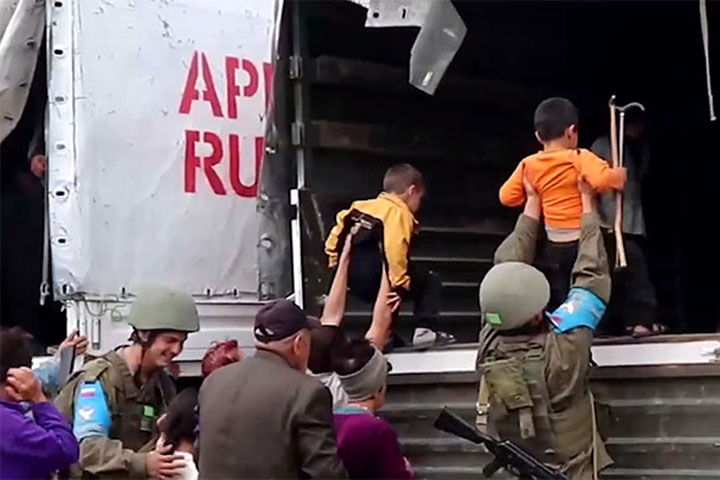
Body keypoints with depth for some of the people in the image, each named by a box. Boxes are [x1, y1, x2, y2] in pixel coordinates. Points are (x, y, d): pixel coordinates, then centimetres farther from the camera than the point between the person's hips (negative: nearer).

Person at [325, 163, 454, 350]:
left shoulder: (359, 207, 17)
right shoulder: (399, 213, -8)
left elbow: (334, 237, 16)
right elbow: (394, 250, -24)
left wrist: (336, 266, 22)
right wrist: (399, 284, -22)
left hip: (352, 280, 8)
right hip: (374, 278, -8)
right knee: (429, 282, 9)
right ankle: (426, 329, -2)